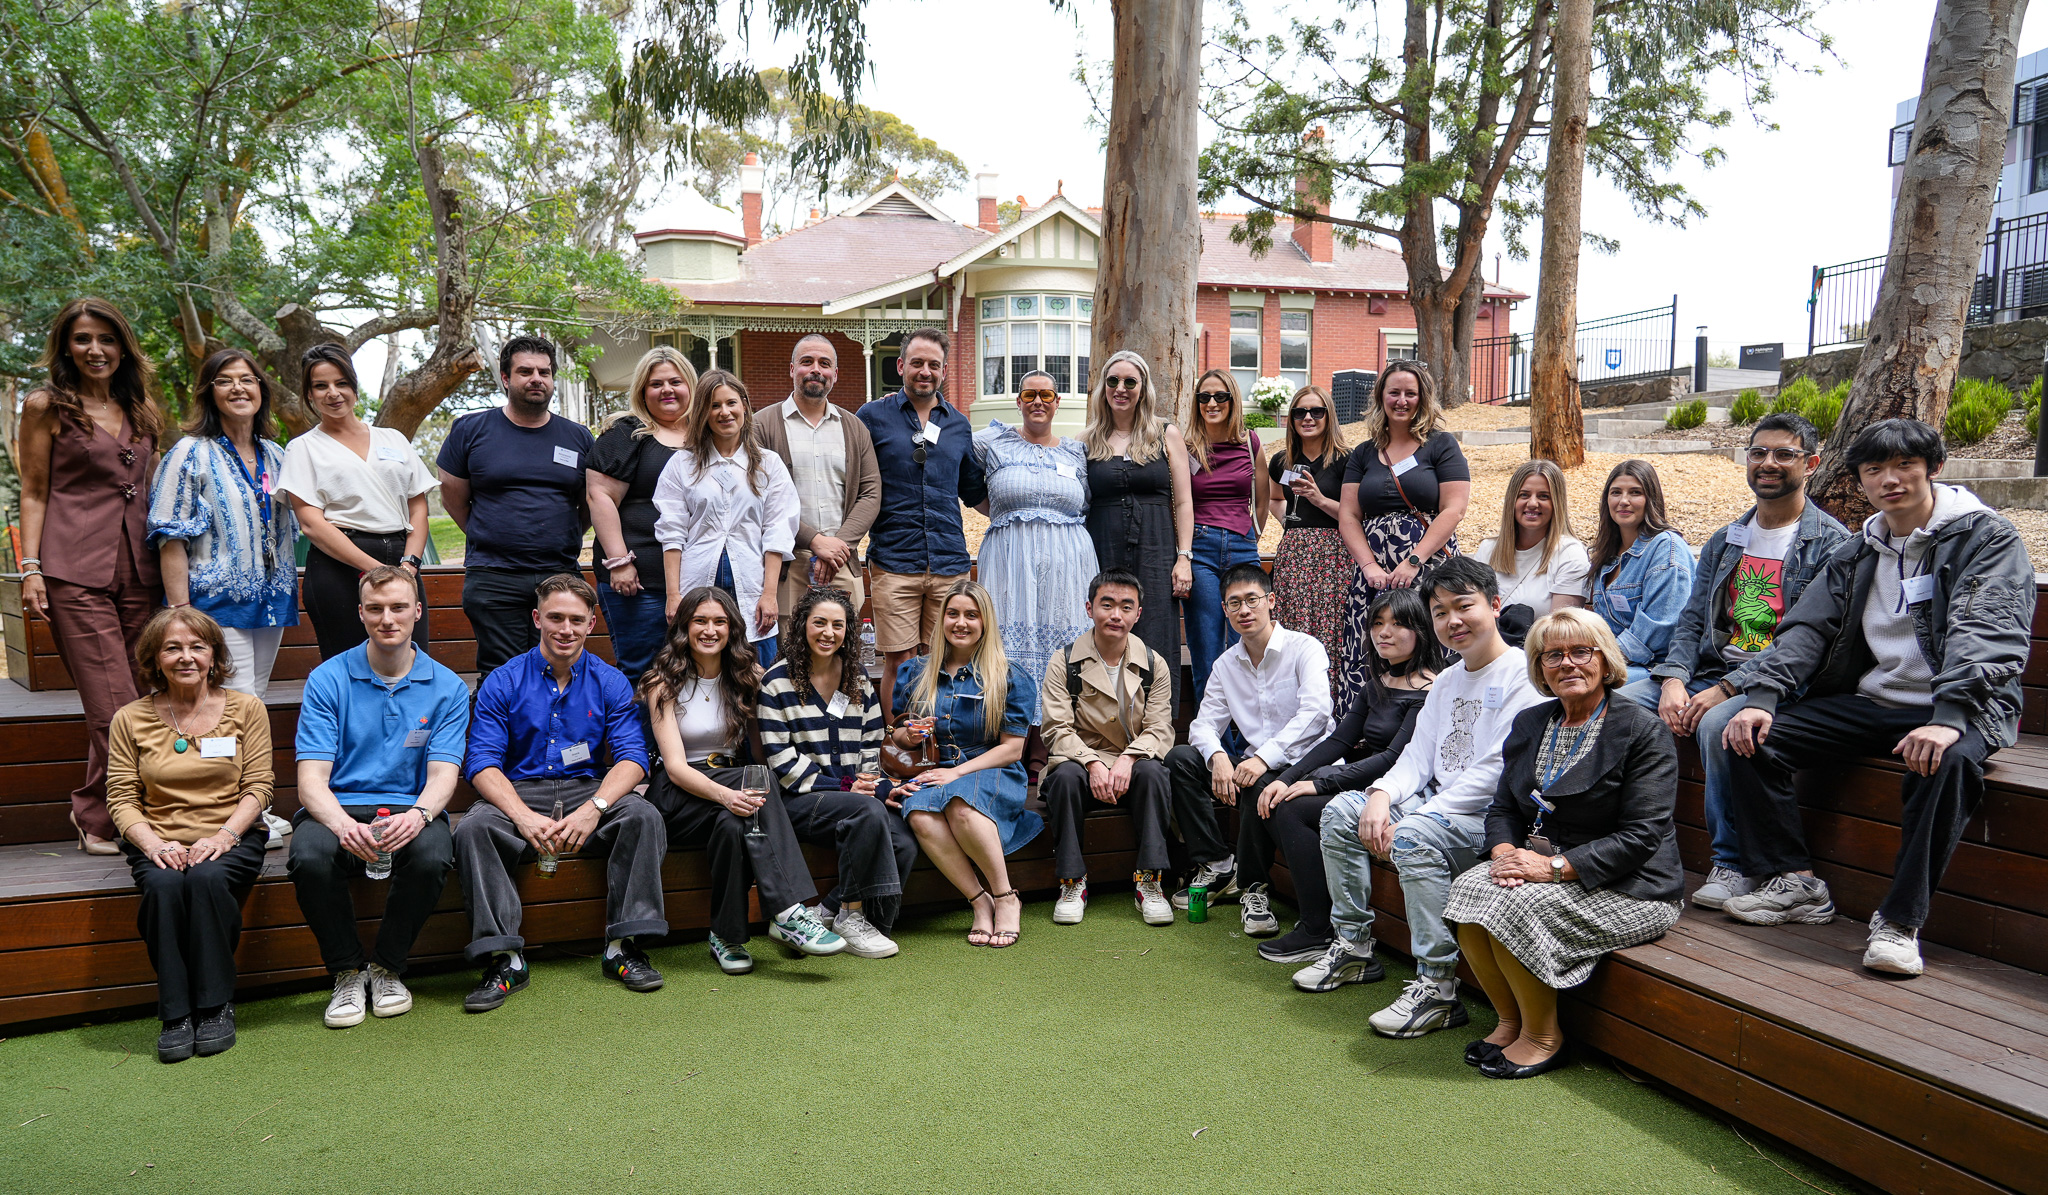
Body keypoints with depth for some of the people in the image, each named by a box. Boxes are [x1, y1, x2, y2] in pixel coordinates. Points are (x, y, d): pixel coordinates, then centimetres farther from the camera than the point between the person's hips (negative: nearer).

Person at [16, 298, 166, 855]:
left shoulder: (142, 408, 17)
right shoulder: (46, 406, 4)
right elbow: (33, 494, 4)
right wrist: (30, 568, -4)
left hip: (140, 570, 5)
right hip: (76, 572, -5)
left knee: (142, 705, 2)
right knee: (116, 712, -10)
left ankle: (94, 813, 18)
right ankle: (99, 821, 7)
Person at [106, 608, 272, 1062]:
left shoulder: (245, 708, 5)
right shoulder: (130, 720, 7)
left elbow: (257, 787, 1)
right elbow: (121, 799, 4)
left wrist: (222, 837, -16)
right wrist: (152, 843, -16)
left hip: (231, 837, -1)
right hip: (160, 841, 1)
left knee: (207, 879, -33)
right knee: (163, 885, -32)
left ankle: (216, 1006, -19)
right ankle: (175, 1014, -21)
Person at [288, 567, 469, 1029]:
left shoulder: (447, 687, 4)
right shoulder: (328, 679, 2)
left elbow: (443, 775, -5)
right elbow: (311, 779, -7)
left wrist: (418, 815, -29)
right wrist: (343, 824, -29)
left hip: (410, 811, 0)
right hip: (338, 809, 0)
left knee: (432, 855, -33)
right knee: (309, 856, -33)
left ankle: (387, 966, -4)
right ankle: (348, 972, -6)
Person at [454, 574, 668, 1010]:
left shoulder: (610, 683, 6)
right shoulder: (502, 683, 2)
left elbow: (632, 757, -2)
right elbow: (482, 762, -6)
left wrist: (594, 808, -22)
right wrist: (524, 817, -24)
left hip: (589, 790, 1)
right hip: (519, 794, -1)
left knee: (642, 815, -28)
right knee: (473, 828, -31)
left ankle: (624, 946, -24)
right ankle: (505, 960, -30)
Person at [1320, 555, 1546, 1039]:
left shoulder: (1522, 674, -11)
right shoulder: (1445, 682, 17)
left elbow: (1495, 773, -19)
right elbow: (1418, 757, 14)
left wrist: (1407, 821, -22)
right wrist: (1382, 795, -10)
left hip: (1494, 816, -9)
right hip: (1437, 808, 9)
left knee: (1415, 835, -34)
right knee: (1340, 812, -2)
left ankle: (1437, 990, -27)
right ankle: (1353, 945, 8)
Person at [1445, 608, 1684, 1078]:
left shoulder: (1642, 731, -11)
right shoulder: (1529, 723, 10)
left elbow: (1641, 836, -17)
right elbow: (1503, 806, 12)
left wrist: (1555, 866, -23)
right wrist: (1504, 852, -11)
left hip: (1627, 886, -6)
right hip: (1540, 863, 6)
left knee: (1516, 906, -28)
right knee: (1469, 888, -21)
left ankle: (1543, 1037, -6)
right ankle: (1510, 1020, -3)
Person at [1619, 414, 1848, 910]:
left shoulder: (1830, 543, -2)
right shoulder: (1725, 542, 19)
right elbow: (1693, 619, 13)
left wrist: (1726, 689, -21)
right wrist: (1674, 679, -7)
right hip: (1709, 673, 6)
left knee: (1717, 724, -37)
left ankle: (1732, 864, -18)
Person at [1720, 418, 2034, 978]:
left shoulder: (1986, 537, -4)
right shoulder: (1855, 555, 14)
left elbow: (1988, 634, -18)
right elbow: (1806, 628, 7)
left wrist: (1949, 717, -34)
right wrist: (1761, 695, -11)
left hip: (1960, 708, -6)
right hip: (1868, 702, 6)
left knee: (1945, 760, -39)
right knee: (1754, 736, -12)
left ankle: (1900, 920, -26)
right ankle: (1792, 881, -5)